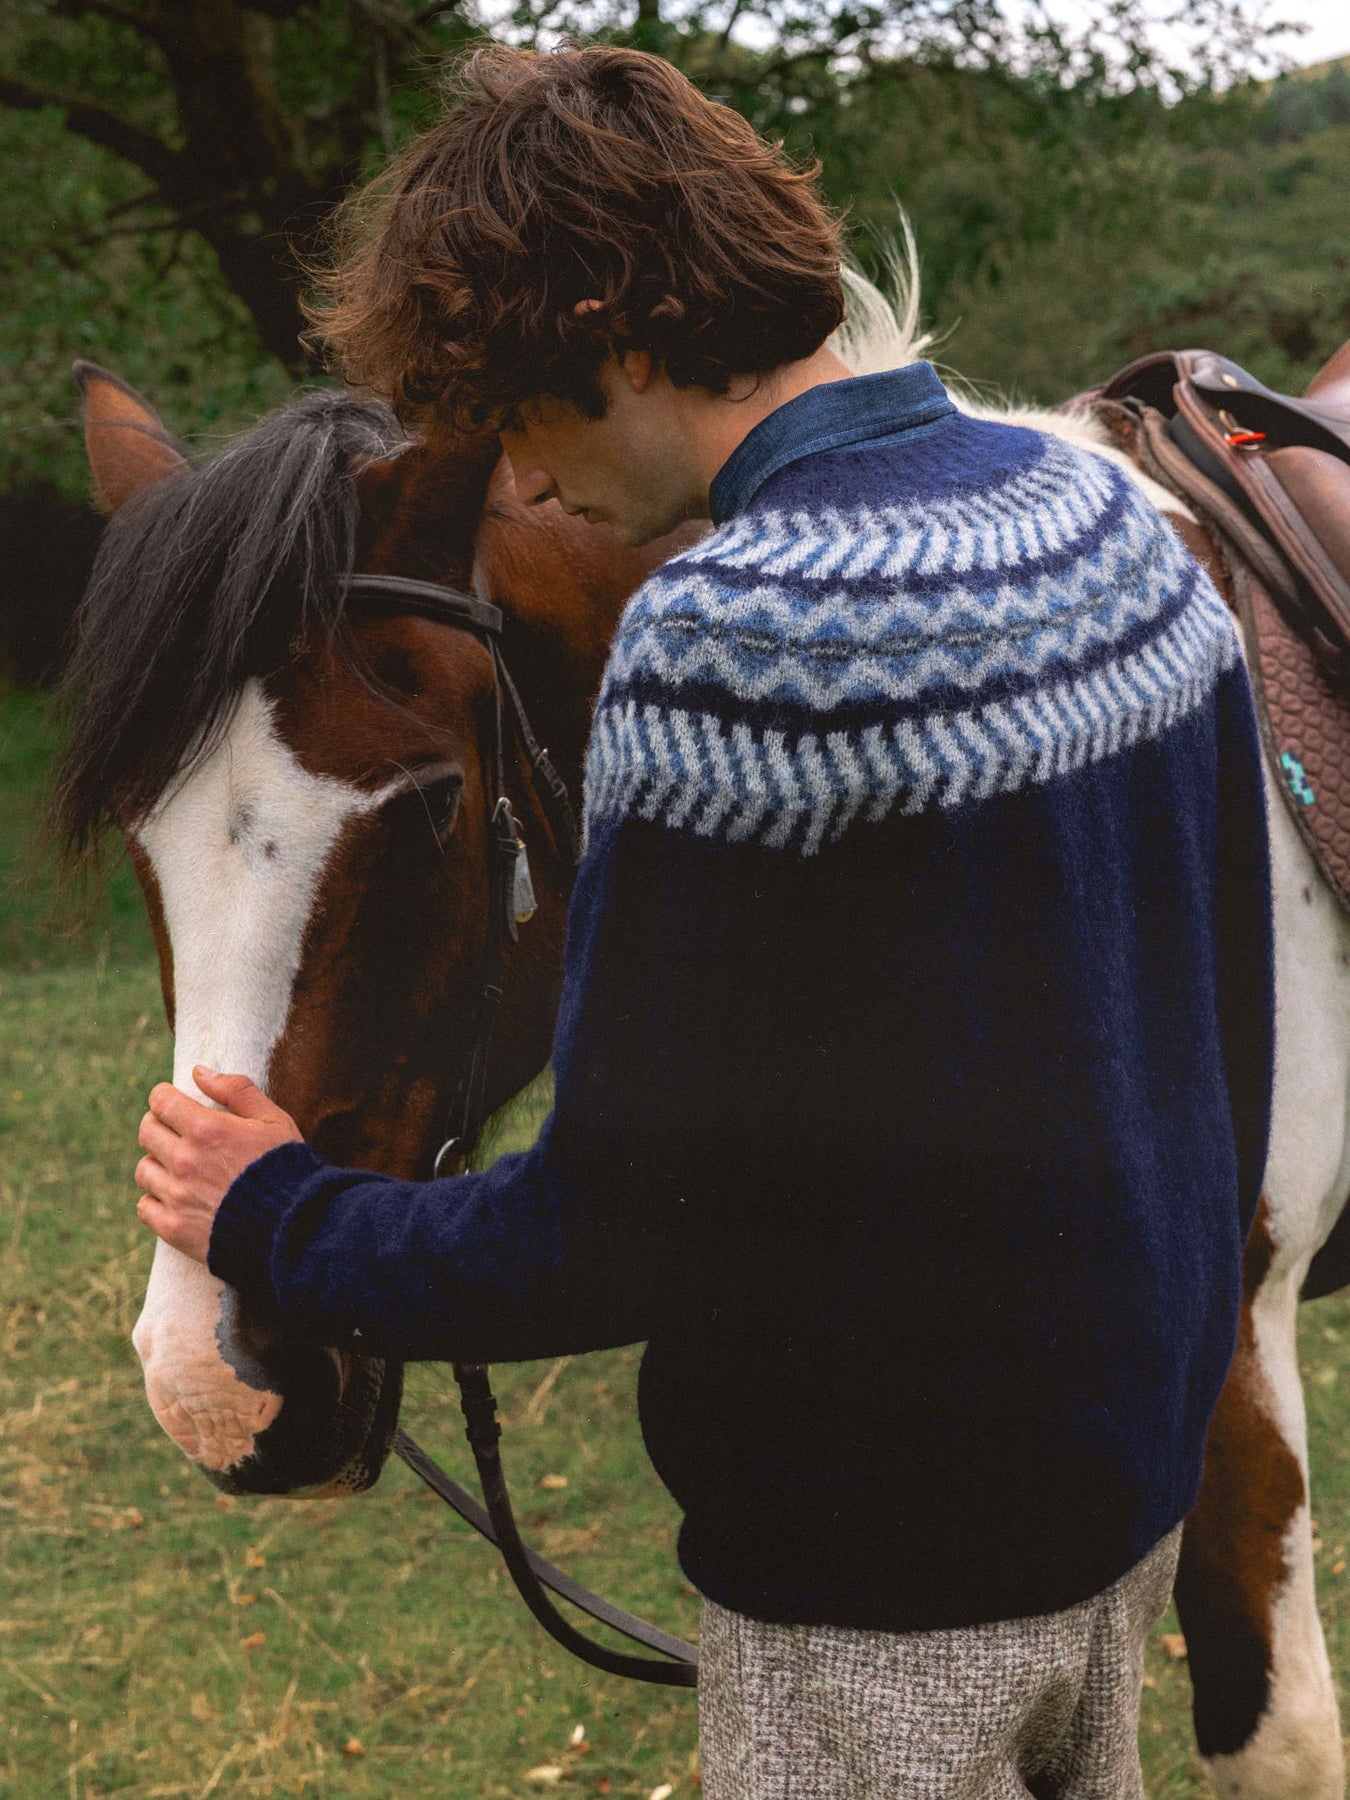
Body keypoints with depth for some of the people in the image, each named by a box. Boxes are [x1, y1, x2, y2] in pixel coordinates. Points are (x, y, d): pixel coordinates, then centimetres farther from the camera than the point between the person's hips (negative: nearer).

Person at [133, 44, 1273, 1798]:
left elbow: (622, 1238, -22)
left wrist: (275, 1220, -7)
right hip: (1142, 1460, 8)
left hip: (889, 1575, -8)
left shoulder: (735, 637, -26)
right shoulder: (1118, 518, 0)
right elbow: (1224, 1013, 9)